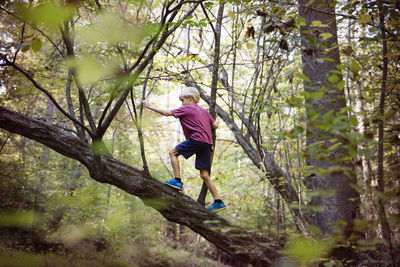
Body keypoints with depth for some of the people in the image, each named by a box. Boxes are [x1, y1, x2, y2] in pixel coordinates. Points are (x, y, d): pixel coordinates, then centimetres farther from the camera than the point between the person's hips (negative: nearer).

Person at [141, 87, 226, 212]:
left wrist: (151, 106, 10)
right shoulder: (204, 111, 25)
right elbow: (215, 125, 24)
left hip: (197, 138, -8)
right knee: (204, 175, 6)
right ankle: (218, 202, 2)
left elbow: (167, 113, 2)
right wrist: (218, 120, 47)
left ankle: (177, 181, -7)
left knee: (173, 153, 2)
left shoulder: (186, 109, 5)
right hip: (207, 143, 8)